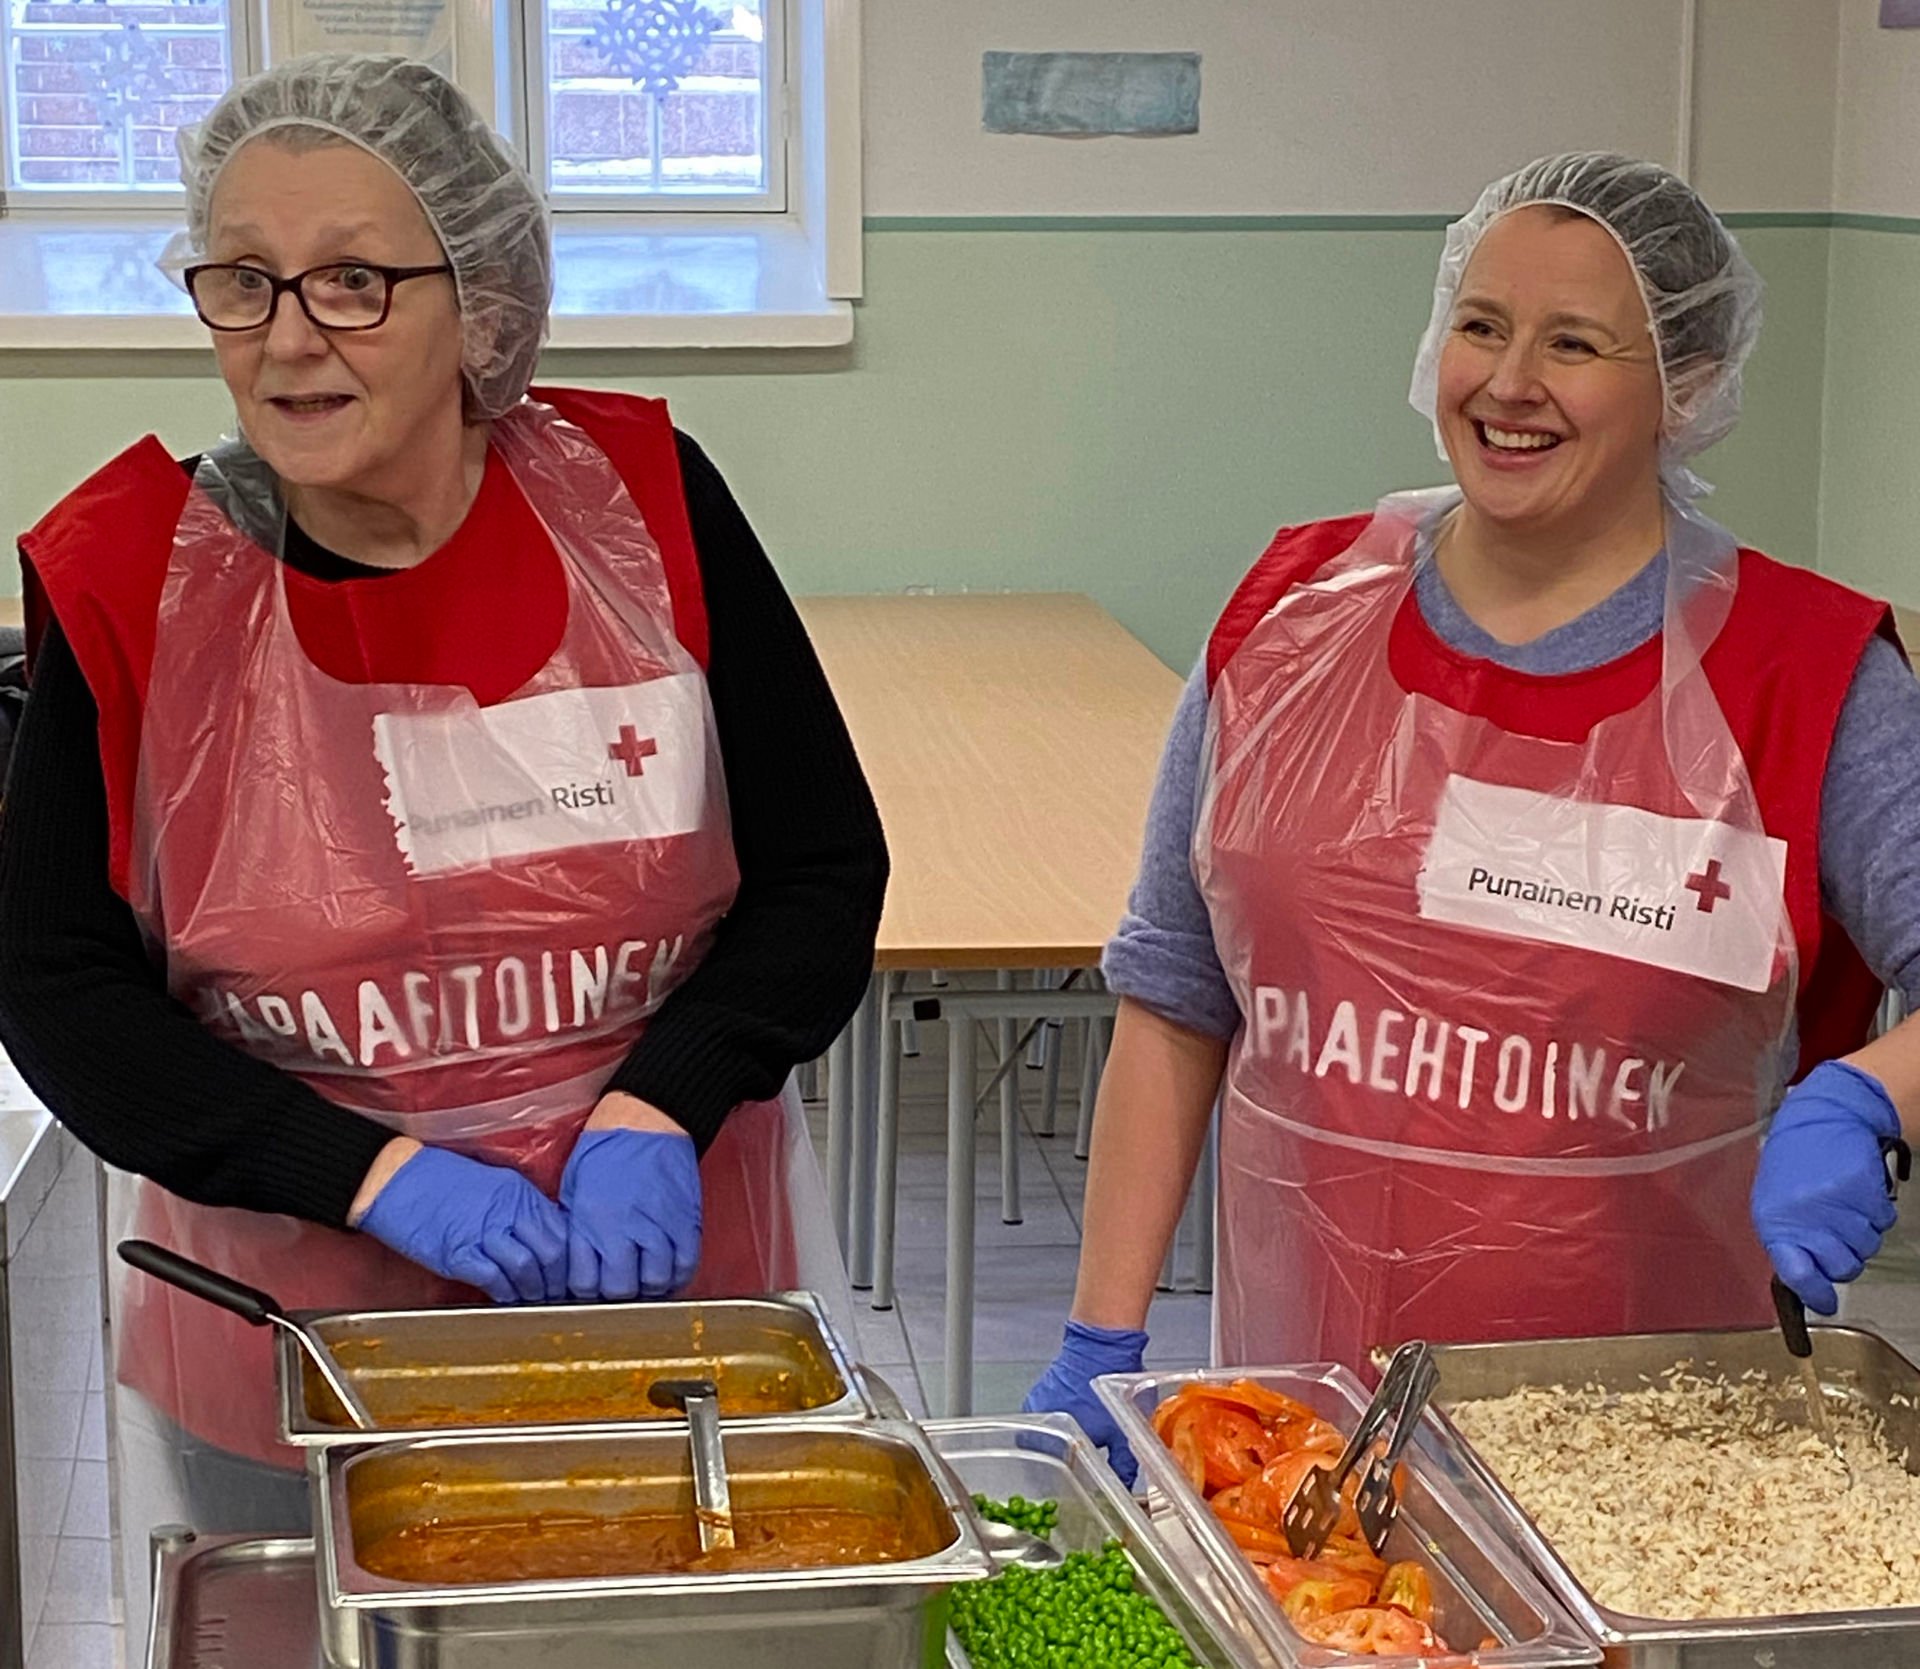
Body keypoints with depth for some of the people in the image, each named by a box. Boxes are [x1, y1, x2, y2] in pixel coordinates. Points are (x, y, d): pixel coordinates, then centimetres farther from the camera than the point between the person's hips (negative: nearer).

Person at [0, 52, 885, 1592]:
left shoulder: (638, 502, -8)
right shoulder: (135, 582, -9)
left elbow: (827, 874, -3)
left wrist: (656, 1112, -18)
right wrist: (376, 1172, -19)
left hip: (668, 1282, 1)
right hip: (287, 1338, 0)